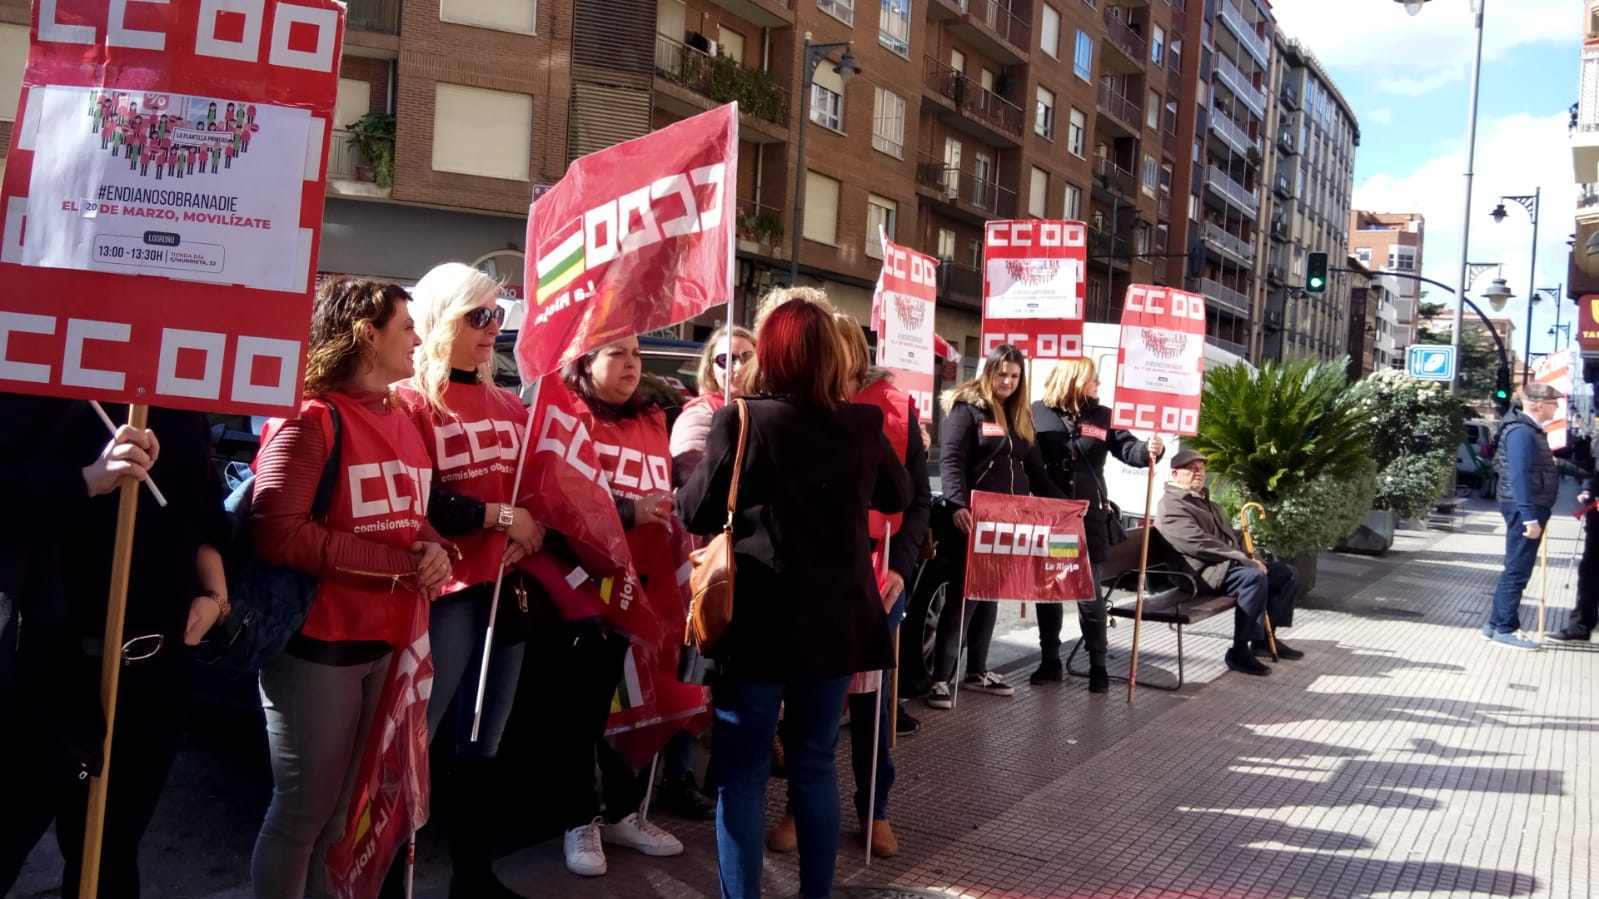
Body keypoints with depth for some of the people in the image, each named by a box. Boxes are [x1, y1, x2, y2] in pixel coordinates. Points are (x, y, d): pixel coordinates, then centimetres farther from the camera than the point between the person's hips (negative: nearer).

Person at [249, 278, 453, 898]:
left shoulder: (401, 420, 11)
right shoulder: (311, 417, -14)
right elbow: (276, 530, -22)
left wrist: (432, 549, -4)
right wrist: (396, 564, -18)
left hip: (384, 640, 8)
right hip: (316, 644, -8)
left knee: (343, 808, 21)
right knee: (302, 811, 6)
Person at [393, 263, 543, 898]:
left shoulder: (508, 405, 14)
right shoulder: (407, 402, -7)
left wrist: (534, 529, -3)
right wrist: (500, 517, -11)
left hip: (506, 589, 7)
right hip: (443, 595, -7)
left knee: (484, 744, 16)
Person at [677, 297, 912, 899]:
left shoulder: (742, 420, -12)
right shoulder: (863, 424, -1)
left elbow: (696, 513, -4)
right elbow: (897, 497, 15)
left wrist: (724, 431, 11)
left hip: (761, 619, -4)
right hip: (837, 619, 4)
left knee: (742, 771, 7)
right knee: (815, 763, 16)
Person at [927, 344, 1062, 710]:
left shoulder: (1020, 417, 16)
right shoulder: (966, 408, -5)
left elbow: (1035, 470, 17)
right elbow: (951, 461, -16)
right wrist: (958, 505, -31)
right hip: (974, 520, -7)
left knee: (991, 596, 12)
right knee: (964, 596, -7)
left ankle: (977, 671, 22)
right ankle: (940, 678, -2)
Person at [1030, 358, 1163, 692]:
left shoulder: (1102, 416, 6)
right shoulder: (1037, 413, -1)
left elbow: (1127, 448, -1)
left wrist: (1149, 449, -23)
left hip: (1088, 517, 1)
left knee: (1090, 594, 5)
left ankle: (1098, 665, 15)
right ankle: (1050, 660, 21)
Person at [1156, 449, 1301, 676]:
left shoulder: (1205, 501, 23)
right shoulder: (1172, 506, -12)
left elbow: (1230, 535, 26)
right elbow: (1200, 544, -23)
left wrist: (1247, 557, 4)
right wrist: (1244, 560, -22)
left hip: (1231, 563, 11)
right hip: (1205, 570, -11)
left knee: (1288, 572, 10)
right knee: (1254, 577, -35)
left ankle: (1264, 637, 15)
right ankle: (1240, 652, -28)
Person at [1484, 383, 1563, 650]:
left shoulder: (1530, 429, 14)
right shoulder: (1522, 431, -17)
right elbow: (1519, 476, -25)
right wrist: (1529, 516, -29)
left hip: (1531, 507, 10)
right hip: (1525, 508, -10)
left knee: (1515, 569, 15)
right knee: (1517, 570, -5)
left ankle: (1495, 623, 22)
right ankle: (1505, 629, 1)